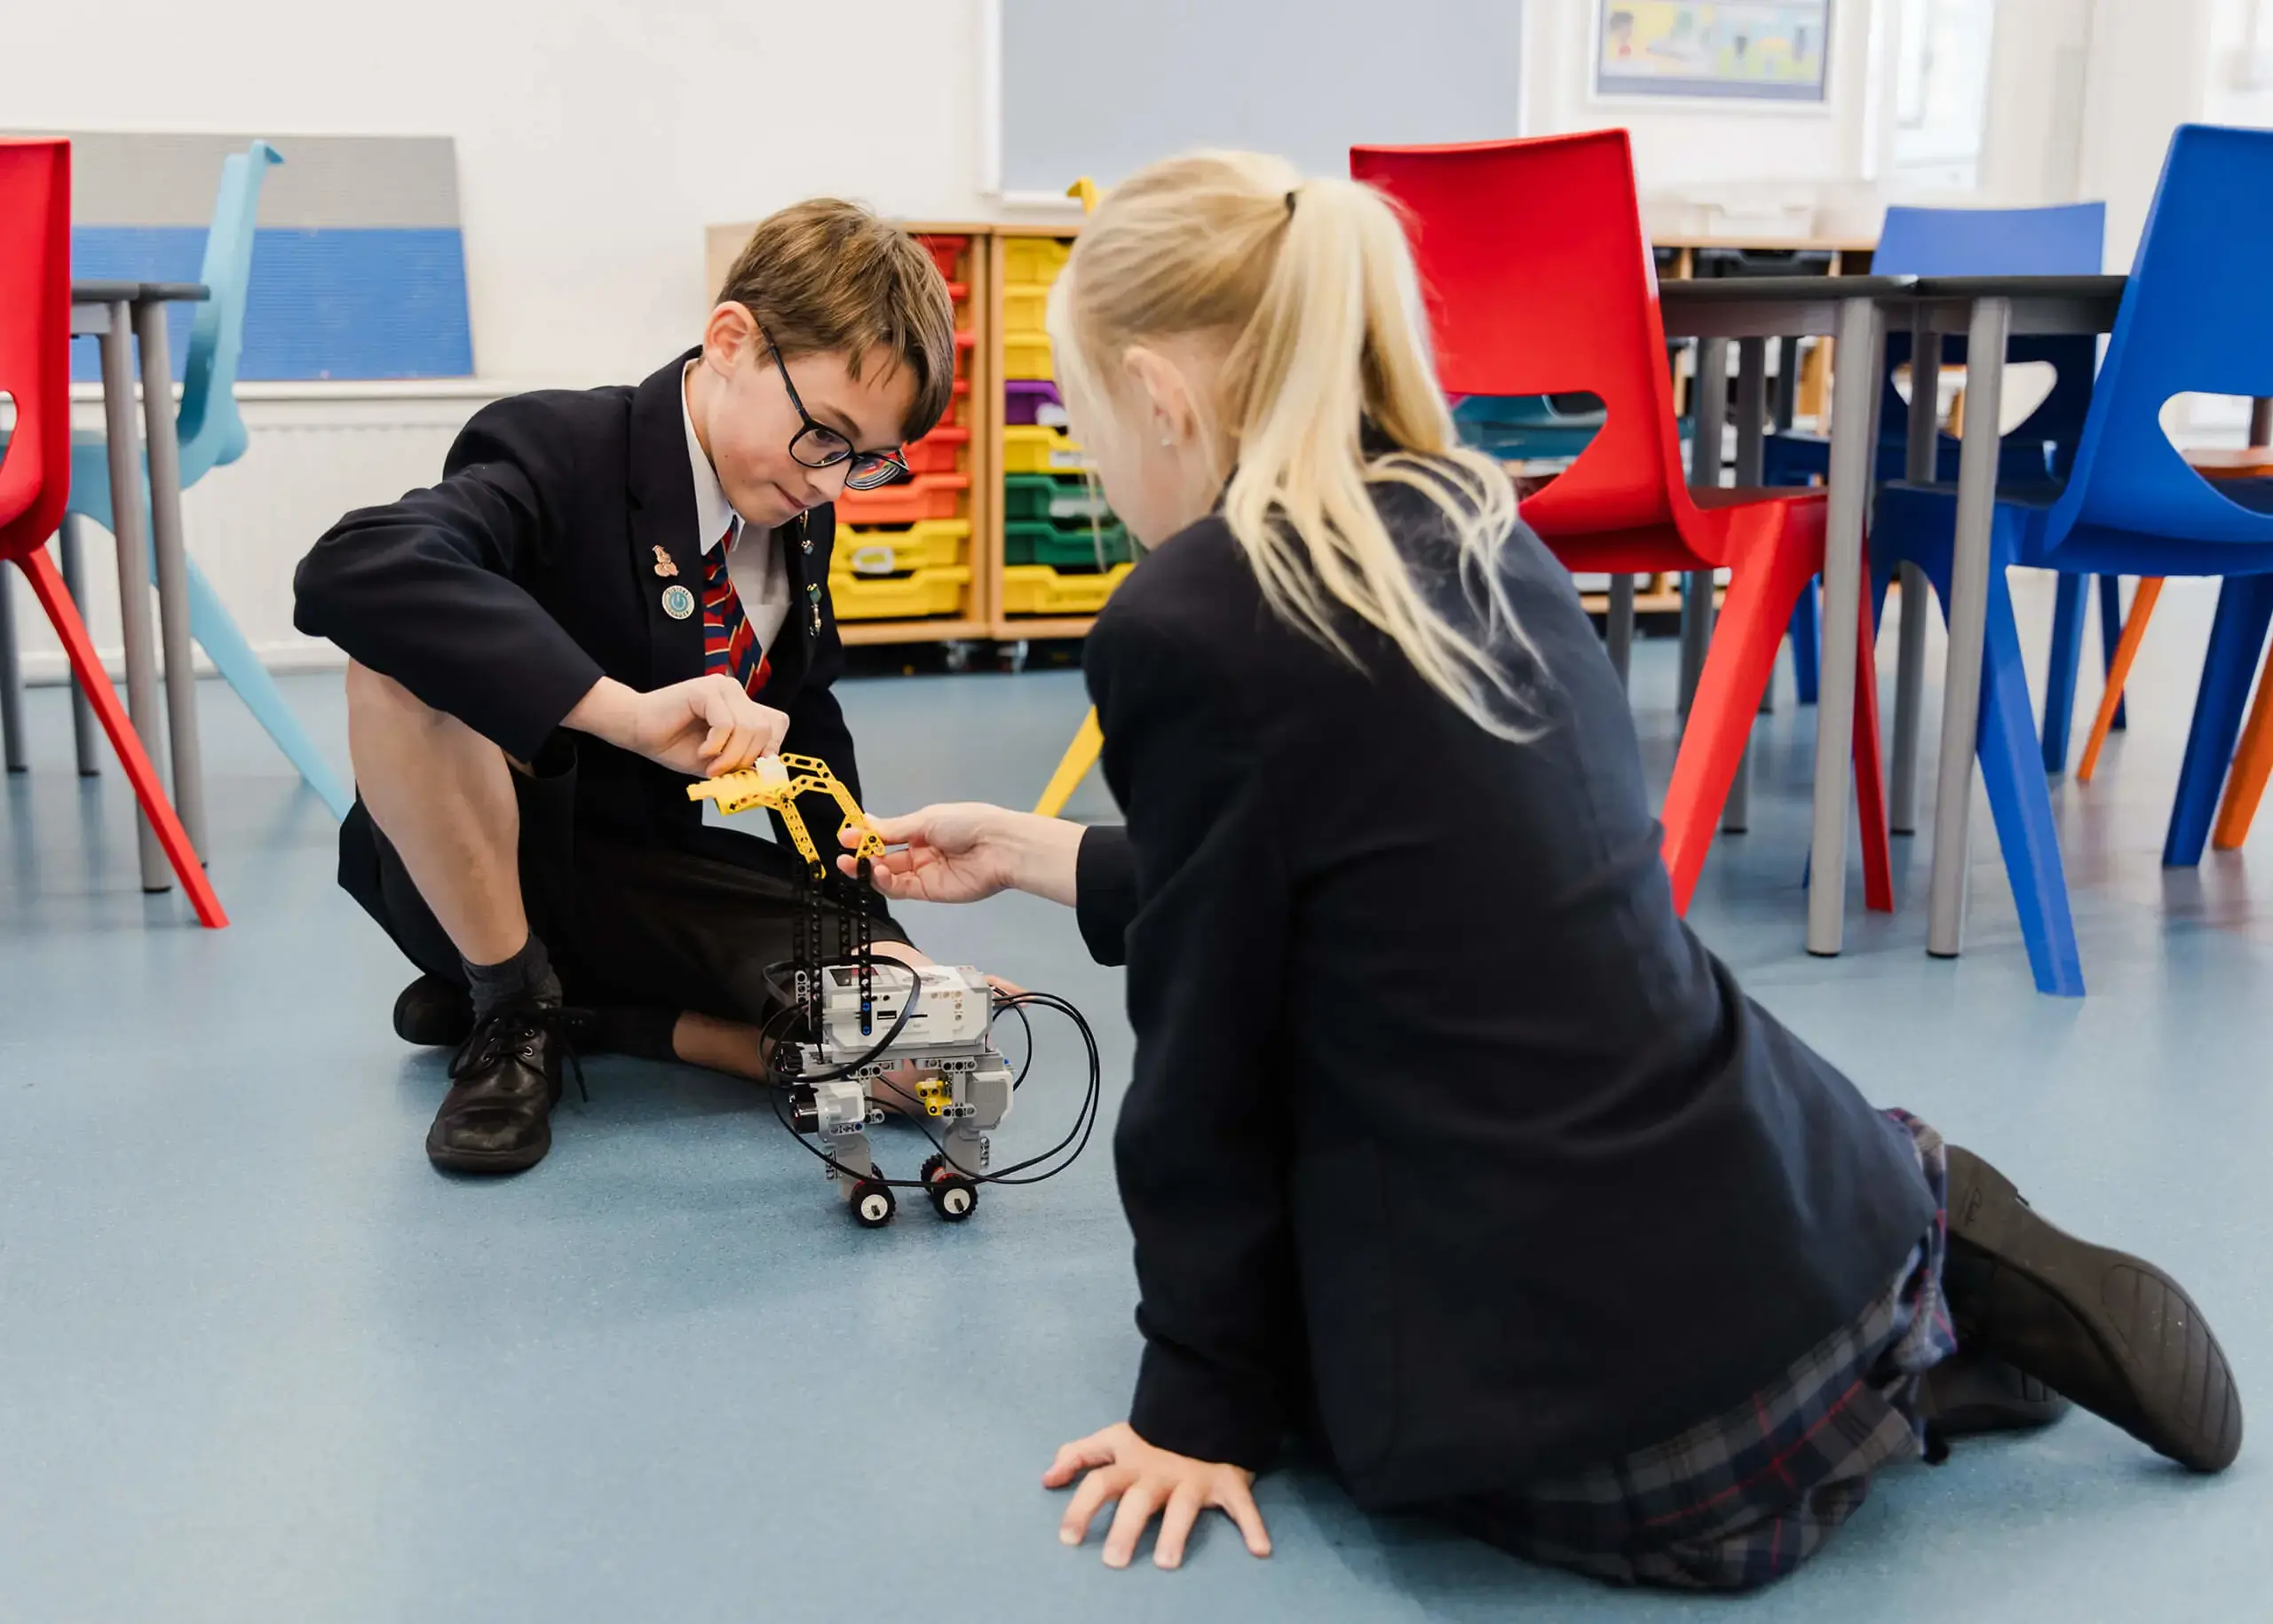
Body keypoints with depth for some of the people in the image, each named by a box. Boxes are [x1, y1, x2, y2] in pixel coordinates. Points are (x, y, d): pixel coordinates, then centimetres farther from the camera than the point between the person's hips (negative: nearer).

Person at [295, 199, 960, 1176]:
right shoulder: (564, 450, -21)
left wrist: (864, 924, 2)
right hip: (483, 874, -5)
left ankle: (582, 1012, 0)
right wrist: (628, 710, -48)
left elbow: (807, 726, 14)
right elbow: (349, 573, -41)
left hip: (657, 886, 5)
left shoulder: (802, 518, 0)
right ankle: (510, 1006, -13)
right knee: (404, 656, -36)